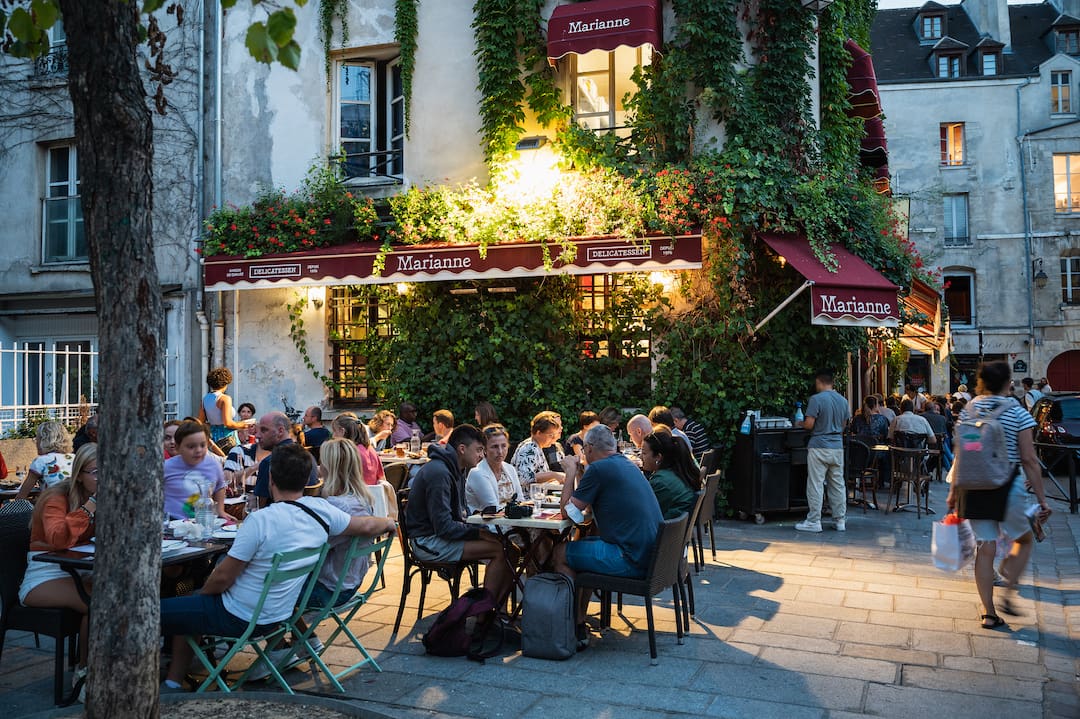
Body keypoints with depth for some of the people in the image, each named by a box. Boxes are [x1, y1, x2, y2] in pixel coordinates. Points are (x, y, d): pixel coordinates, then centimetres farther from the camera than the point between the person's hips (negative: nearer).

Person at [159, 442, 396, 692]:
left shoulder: (259, 521, -26)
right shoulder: (322, 510, -10)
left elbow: (222, 578, -18)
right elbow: (367, 526, 2)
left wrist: (202, 592, 3)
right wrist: (389, 522, 24)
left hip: (239, 618, -8)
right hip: (277, 617, 8)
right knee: (186, 606, 26)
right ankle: (173, 683, 29)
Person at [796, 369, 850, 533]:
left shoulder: (816, 399, -13)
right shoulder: (843, 400, 7)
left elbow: (809, 424, -16)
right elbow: (843, 425, 16)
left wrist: (801, 424, 4)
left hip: (819, 447, -6)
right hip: (837, 447, 6)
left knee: (815, 485, -1)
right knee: (838, 485, 11)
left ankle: (814, 522, 2)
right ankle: (841, 520, 16)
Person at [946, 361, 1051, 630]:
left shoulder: (969, 410, 2)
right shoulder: (1018, 413, -7)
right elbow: (1029, 460, -9)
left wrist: (954, 491, 10)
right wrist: (1042, 498, -3)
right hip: (1008, 486, -3)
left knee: (984, 547, 7)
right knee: (1023, 540, 21)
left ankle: (988, 612, 10)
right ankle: (1009, 592, 8)